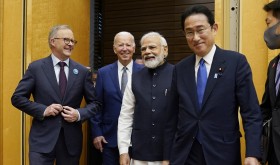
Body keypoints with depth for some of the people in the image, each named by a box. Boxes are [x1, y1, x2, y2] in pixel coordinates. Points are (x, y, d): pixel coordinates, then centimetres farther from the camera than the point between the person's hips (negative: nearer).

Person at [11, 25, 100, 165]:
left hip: (71, 140, 3)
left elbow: (95, 103, 8)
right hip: (42, 139, -2)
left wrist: (79, 114, -11)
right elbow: (17, 97, 0)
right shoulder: (36, 68, -1)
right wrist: (43, 110, -13)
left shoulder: (82, 71, 4)